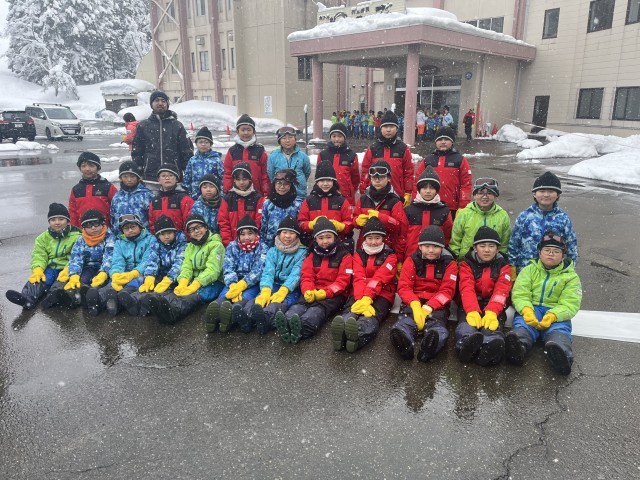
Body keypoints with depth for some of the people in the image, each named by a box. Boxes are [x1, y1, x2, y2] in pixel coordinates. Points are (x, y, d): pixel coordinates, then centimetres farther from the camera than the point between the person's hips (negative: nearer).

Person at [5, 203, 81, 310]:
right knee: (38, 278, -28)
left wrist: (68, 270, -31)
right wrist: (38, 269, -19)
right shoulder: (43, 238, 15)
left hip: (67, 269, -1)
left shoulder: (76, 237, -1)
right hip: (50, 267, 1)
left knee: (63, 280, -33)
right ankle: (28, 298, -52)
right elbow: (39, 255, 3)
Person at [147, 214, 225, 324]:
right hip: (194, 282, 5)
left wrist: (195, 285, -31)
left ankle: (173, 311, -67)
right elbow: (186, 267, 1)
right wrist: (183, 283, -22)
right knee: (180, 290, -29)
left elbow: (213, 270, -16)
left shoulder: (216, 245, -2)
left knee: (197, 293, -37)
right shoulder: (190, 246, 18)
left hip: (213, 282, -5)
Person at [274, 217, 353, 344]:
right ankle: (287, 325, -60)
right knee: (299, 304, -29)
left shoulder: (345, 256, 3)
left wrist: (325, 292, -22)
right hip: (314, 292, 4)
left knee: (319, 308, -35)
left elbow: (343, 281, -7)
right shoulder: (312, 255, 15)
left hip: (335, 294, -4)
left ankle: (302, 328, -65)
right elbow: (307, 277, 5)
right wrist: (308, 291, -19)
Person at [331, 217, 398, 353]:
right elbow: (358, 279, -3)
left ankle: (357, 336, -68)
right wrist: (361, 299, -24)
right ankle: (342, 333, -64)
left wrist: (366, 299, -28)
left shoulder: (390, 256, 6)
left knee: (371, 316, -35)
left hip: (382, 294, -2)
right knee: (349, 313, -32)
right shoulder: (359, 254, 14)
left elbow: (379, 279, -11)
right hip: (360, 295, 3)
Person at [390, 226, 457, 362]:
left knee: (437, 326, -34)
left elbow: (446, 291, -3)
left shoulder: (449, 263, 4)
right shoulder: (412, 260, 4)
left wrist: (428, 308, -19)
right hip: (413, 302, 1)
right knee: (405, 322, -32)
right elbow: (404, 287, -3)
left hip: (437, 304, 0)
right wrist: (415, 304, -23)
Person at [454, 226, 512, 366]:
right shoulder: (467, 263, 5)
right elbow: (467, 289, -12)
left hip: (494, 307, 0)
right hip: (470, 306, 0)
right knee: (466, 323, -33)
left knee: (492, 325, -33)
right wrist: (472, 311, -32)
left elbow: (501, 291, -10)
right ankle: (466, 345, -65)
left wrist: (491, 312, -30)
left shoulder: (503, 266, 7)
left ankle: (490, 348, -65)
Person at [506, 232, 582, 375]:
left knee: (559, 329, -33)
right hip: (530, 309, 0)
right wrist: (526, 310, -22)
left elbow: (570, 304, -1)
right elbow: (519, 294, 2)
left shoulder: (571, 276, 13)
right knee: (523, 323, -33)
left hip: (556, 313, 0)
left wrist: (552, 316, -23)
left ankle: (561, 352, -64)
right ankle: (519, 344, -64)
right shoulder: (529, 270, 16)